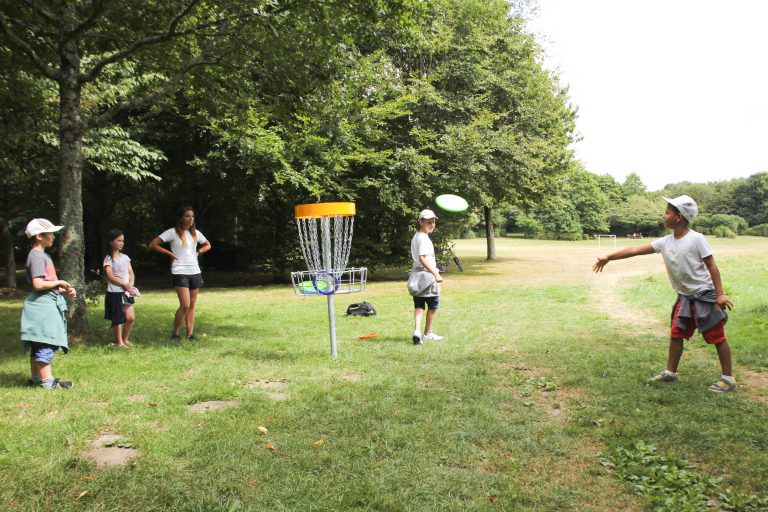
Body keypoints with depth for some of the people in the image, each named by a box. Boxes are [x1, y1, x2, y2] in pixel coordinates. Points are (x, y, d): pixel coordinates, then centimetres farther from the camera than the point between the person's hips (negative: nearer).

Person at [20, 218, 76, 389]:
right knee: (46, 343, -9)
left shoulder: (43, 255, 18)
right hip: (42, 305, -10)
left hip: (48, 303, 10)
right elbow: (38, 284, -22)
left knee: (38, 345, 15)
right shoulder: (36, 256, -13)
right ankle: (47, 381, -7)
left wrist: (64, 290, 9)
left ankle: (35, 378, 22)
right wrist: (59, 282, -10)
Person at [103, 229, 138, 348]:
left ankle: (125, 339, 18)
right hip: (114, 292, -5)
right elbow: (110, 277, -12)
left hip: (126, 292, 5)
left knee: (130, 317, -1)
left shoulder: (125, 257, 13)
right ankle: (119, 342, 12)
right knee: (118, 319, 0)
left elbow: (131, 273, 11)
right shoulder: (108, 259, -5)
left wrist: (131, 284, -8)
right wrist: (125, 285, -15)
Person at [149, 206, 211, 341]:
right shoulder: (173, 232, -6)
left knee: (192, 305, 7)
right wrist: (169, 253, -8)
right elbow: (153, 245, -6)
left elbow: (208, 245, 25)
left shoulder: (195, 233, 9)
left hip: (195, 272, 6)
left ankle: (190, 334, 14)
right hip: (180, 273, -5)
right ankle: (175, 333, 3)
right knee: (185, 305, -14)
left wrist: (198, 252, 8)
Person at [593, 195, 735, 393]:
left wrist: (720, 294, -16)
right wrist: (609, 257, 1)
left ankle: (728, 379, 10)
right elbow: (636, 250, 2)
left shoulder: (696, 239, -16)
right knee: (676, 334, 11)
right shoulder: (665, 242, 1)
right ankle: (670, 372, 23)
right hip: (684, 297, 7)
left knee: (717, 336, 1)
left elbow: (712, 266, -13)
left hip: (704, 295, -6)